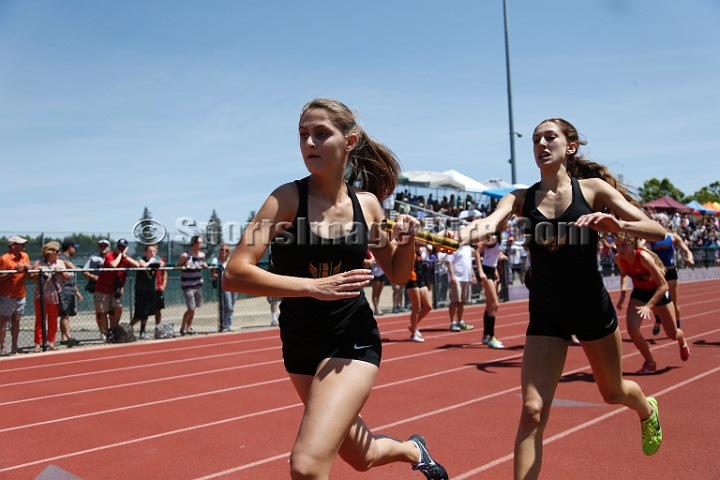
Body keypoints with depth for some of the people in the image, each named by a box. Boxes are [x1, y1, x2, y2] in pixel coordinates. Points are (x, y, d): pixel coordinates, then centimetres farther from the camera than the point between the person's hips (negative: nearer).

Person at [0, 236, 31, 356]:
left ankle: (14, 347, 18)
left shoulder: (25, 256, 8)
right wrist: (13, 271, -22)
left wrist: (27, 269, -7)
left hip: (21, 295, 6)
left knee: (16, 321, 11)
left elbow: (29, 274, 14)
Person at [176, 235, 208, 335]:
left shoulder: (202, 255, 5)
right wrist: (184, 266, -23)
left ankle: (188, 327, 26)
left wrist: (204, 265, -1)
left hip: (198, 285, 6)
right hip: (187, 285, -6)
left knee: (193, 308, 12)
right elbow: (176, 266, -5)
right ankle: (182, 328, 9)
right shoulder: (185, 256, -12)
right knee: (191, 309, -9)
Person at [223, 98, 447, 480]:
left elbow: (398, 275, 10)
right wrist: (314, 286, -29)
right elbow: (235, 274, -21)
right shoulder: (289, 198, -11)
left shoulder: (366, 203, -3)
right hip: (300, 347, 1)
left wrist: (406, 241, -10)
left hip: (353, 341, -1)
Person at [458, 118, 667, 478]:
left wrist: (616, 223, -30)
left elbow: (657, 232, -10)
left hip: (592, 307, 0)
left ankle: (647, 410, 60)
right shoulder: (521, 198, -4)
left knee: (612, 392, 24)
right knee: (532, 411, -11)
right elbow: (488, 224, -25)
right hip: (545, 314, 0)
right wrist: (454, 238, -47)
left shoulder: (592, 188, -7)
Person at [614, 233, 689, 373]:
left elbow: (663, 285, -32)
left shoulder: (644, 257, -36)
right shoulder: (618, 259, -19)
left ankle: (682, 343, 51)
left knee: (673, 334, 11)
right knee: (632, 329, -16)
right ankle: (650, 363, 8)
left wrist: (649, 306, -40)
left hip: (658, 292, -4)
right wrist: (623, 293, -7)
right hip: (639, 292, 4)